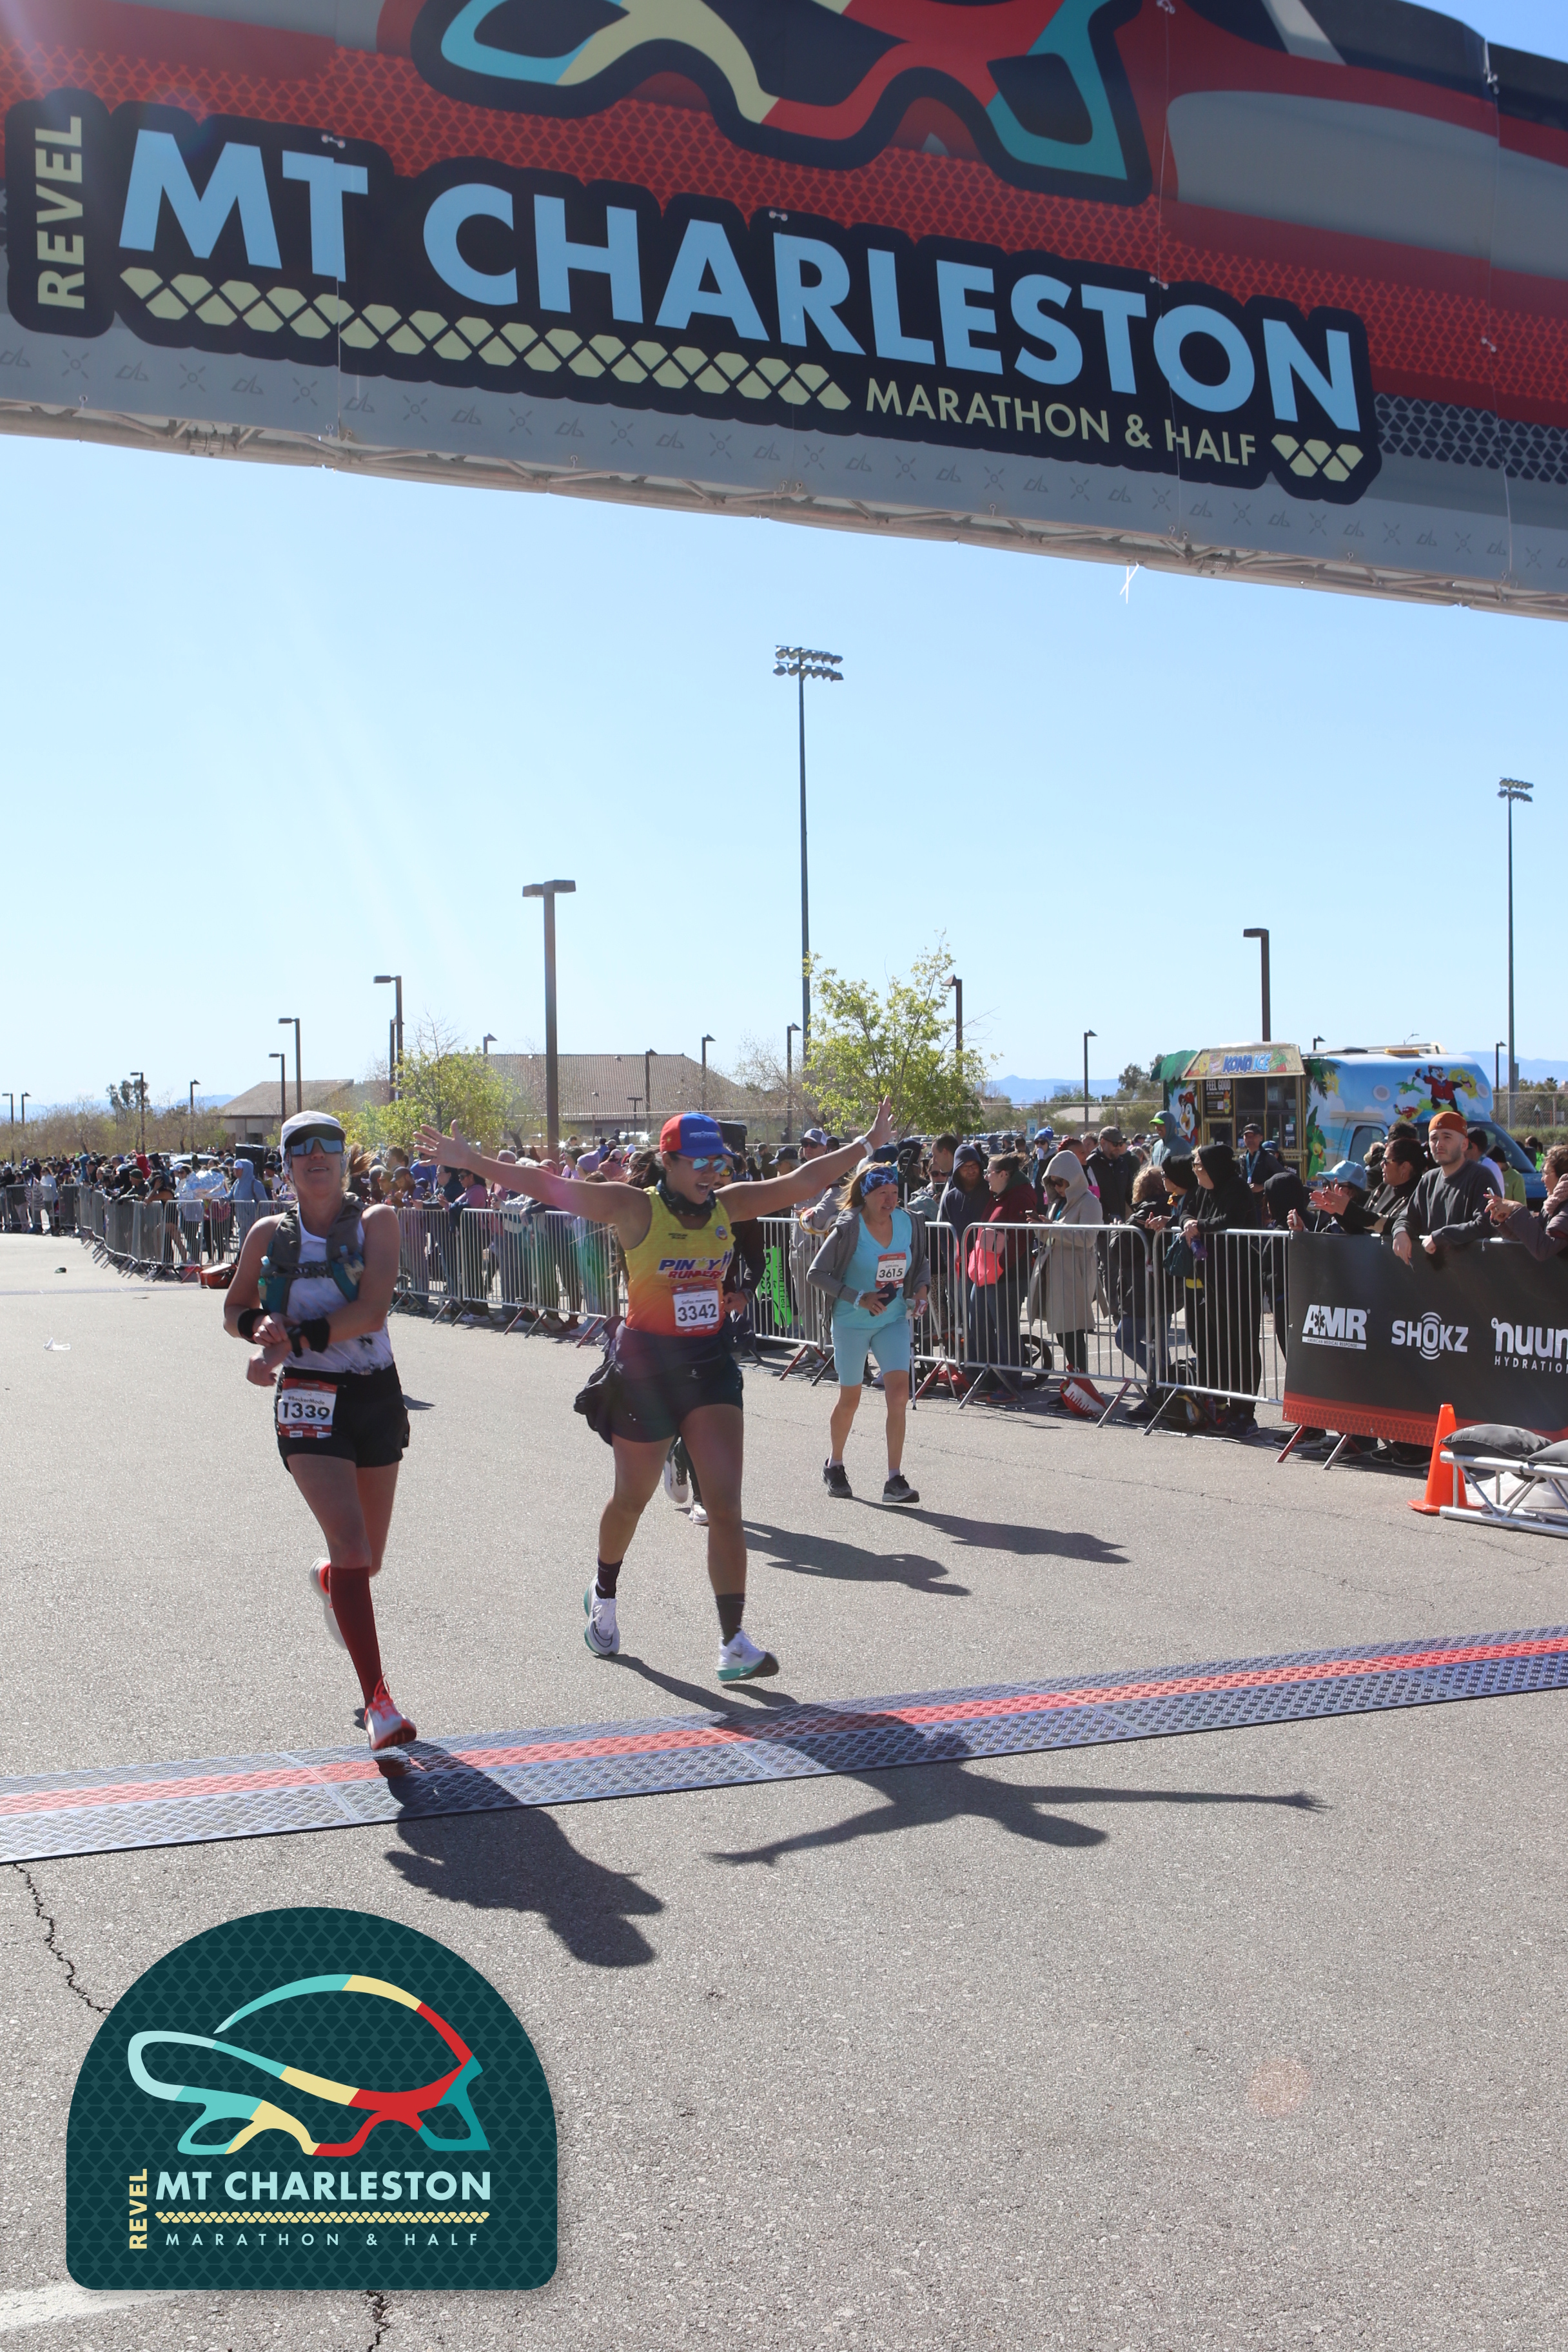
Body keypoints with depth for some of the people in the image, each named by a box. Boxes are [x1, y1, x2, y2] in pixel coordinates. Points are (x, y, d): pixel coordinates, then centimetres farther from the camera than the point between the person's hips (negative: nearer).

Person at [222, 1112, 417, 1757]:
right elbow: (236, 1309, 16)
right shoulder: (269, 1233, 4)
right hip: (308, 1400, -1)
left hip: (377, 1395, 1)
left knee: (368, 1559, 14)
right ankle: (378, 1702, -13)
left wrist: (297, 1337, -22)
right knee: (351, 1544, -18)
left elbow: (372, 1309, -14)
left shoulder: (376, 1221, -1)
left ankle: (327, 1580, 54)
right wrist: (262, 1327, -6)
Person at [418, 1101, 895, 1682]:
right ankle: (603, 1596, 45)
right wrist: (470, 1161, -24)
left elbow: (800, 1181, 12)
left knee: (726, 1506, -8)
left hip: (710, 1363, 3)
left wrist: (867, 1145, 16)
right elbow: (552, 1188, -18)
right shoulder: (636, 1208, -11)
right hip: (645, 1366, -3)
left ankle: (734, 1644, -7)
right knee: (632, 1499, 16)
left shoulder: (728, 1205, 3)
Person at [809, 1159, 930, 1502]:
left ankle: (894, 1480, -9)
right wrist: (859, 1299, -20)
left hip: (894, 1320, 3)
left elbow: (920, 1265, 14)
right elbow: (816, 1273, -13)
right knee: (850, 1400, 9)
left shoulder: (909, 1223, -2)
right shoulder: (849, 1228, -15)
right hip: (851, 1323, -3)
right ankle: (834, 1465, 35)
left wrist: (921, 1290, -6)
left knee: (899, 1392, -13)